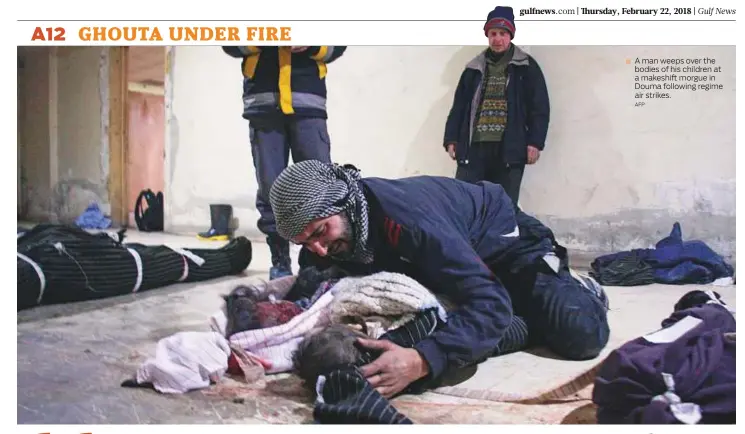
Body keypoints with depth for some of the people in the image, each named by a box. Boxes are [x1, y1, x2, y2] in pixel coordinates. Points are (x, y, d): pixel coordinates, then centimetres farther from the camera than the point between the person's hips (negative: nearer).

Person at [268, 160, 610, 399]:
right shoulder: (325, 235, -21)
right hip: (443, 259, 6)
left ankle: (571, 286, 16)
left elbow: (490, 303, -48)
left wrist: (422, 361, -62)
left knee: (581, 335, -16)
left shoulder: (408, 216, -44)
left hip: (499, 237, -6)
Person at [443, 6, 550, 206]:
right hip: (474, 147, 2)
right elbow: (459, 107, 15)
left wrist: (535, 141, -7)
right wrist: (451, 139, 5)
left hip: (509, 149, -2)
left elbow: (540, 107, 3)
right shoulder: (474, 69, 15)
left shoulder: (526, 67, 7)